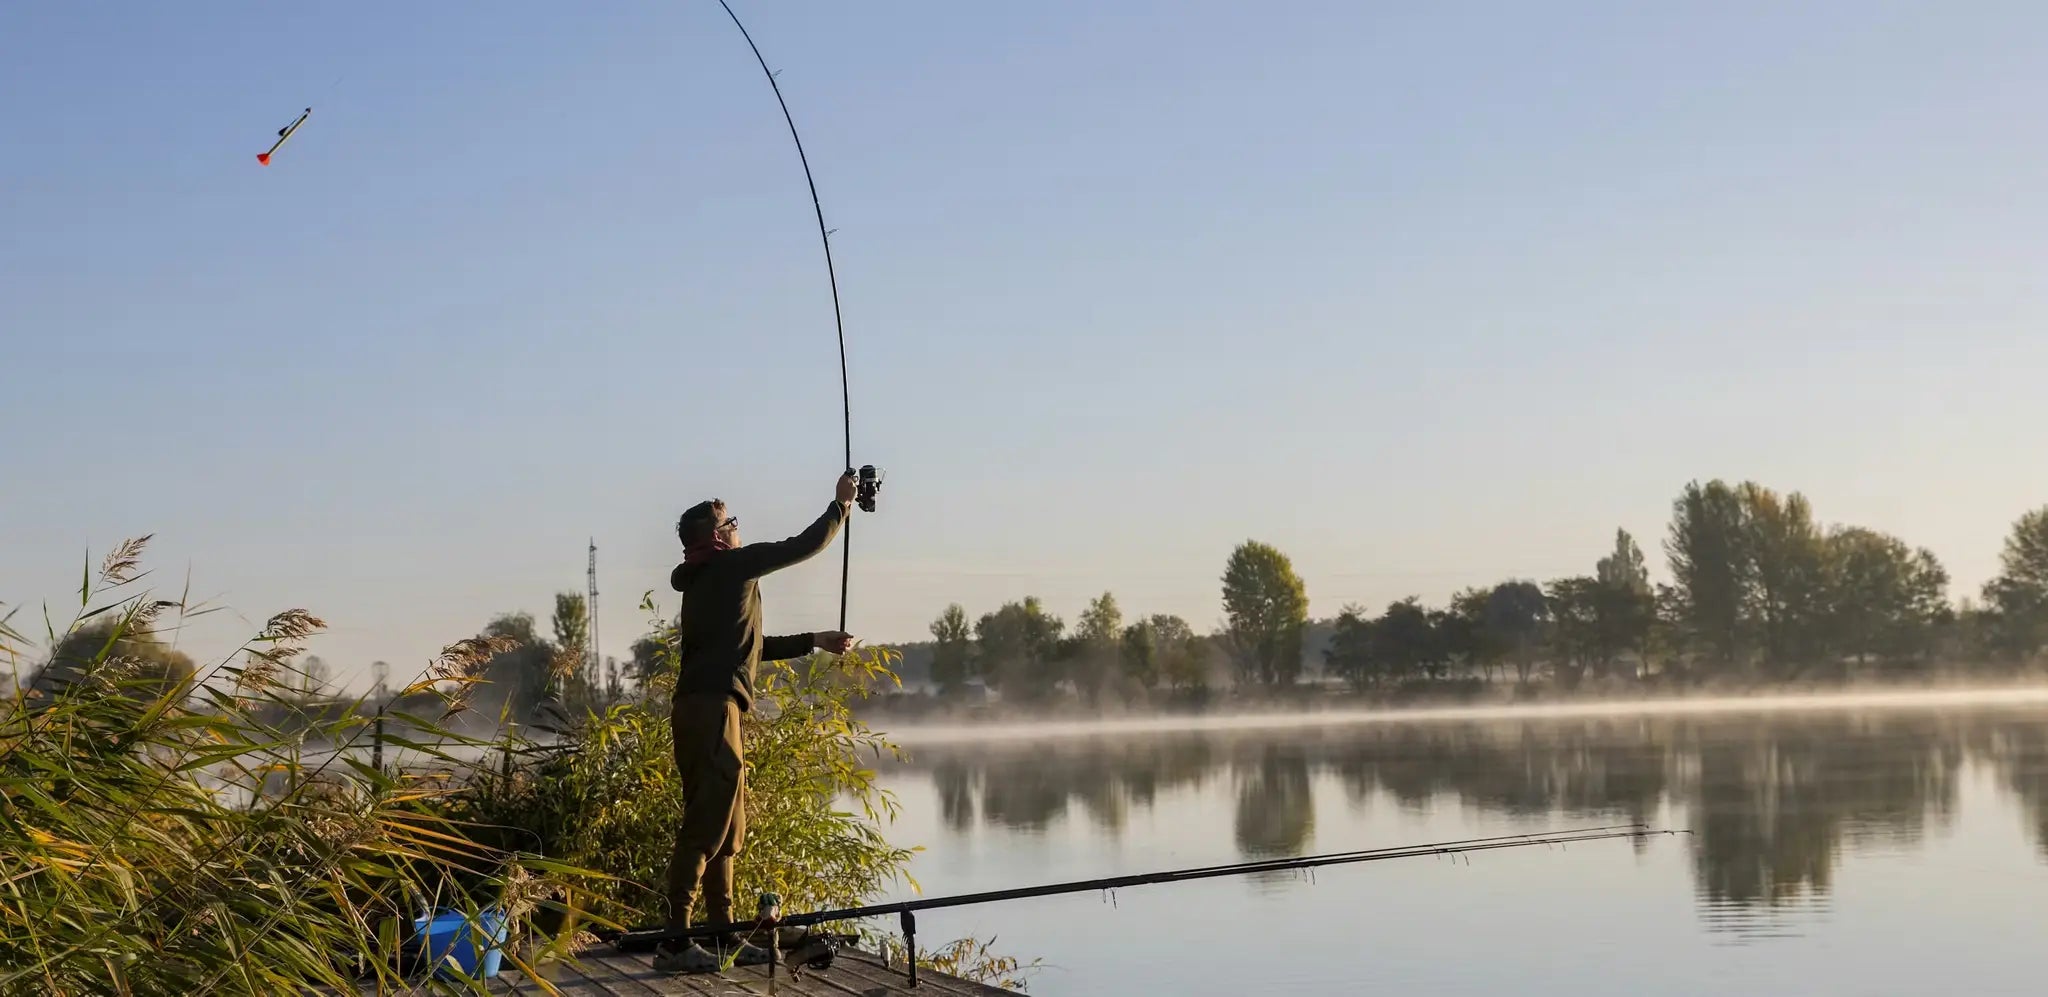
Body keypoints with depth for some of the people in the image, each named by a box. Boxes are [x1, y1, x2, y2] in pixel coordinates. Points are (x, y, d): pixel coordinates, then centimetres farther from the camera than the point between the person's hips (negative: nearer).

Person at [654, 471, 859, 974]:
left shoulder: (706, 582, 23)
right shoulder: (730, 567, -3)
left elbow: (752, 646, 32)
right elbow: (801, 547, 0)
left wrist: (815, 641, 34)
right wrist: (840, 505, 13)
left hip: (703, 708, 10)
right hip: (712, 707, -10)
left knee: (725, 828, 12)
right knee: (706, 825, -12)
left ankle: (722, 935, 14)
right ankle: (675, 941, -15)